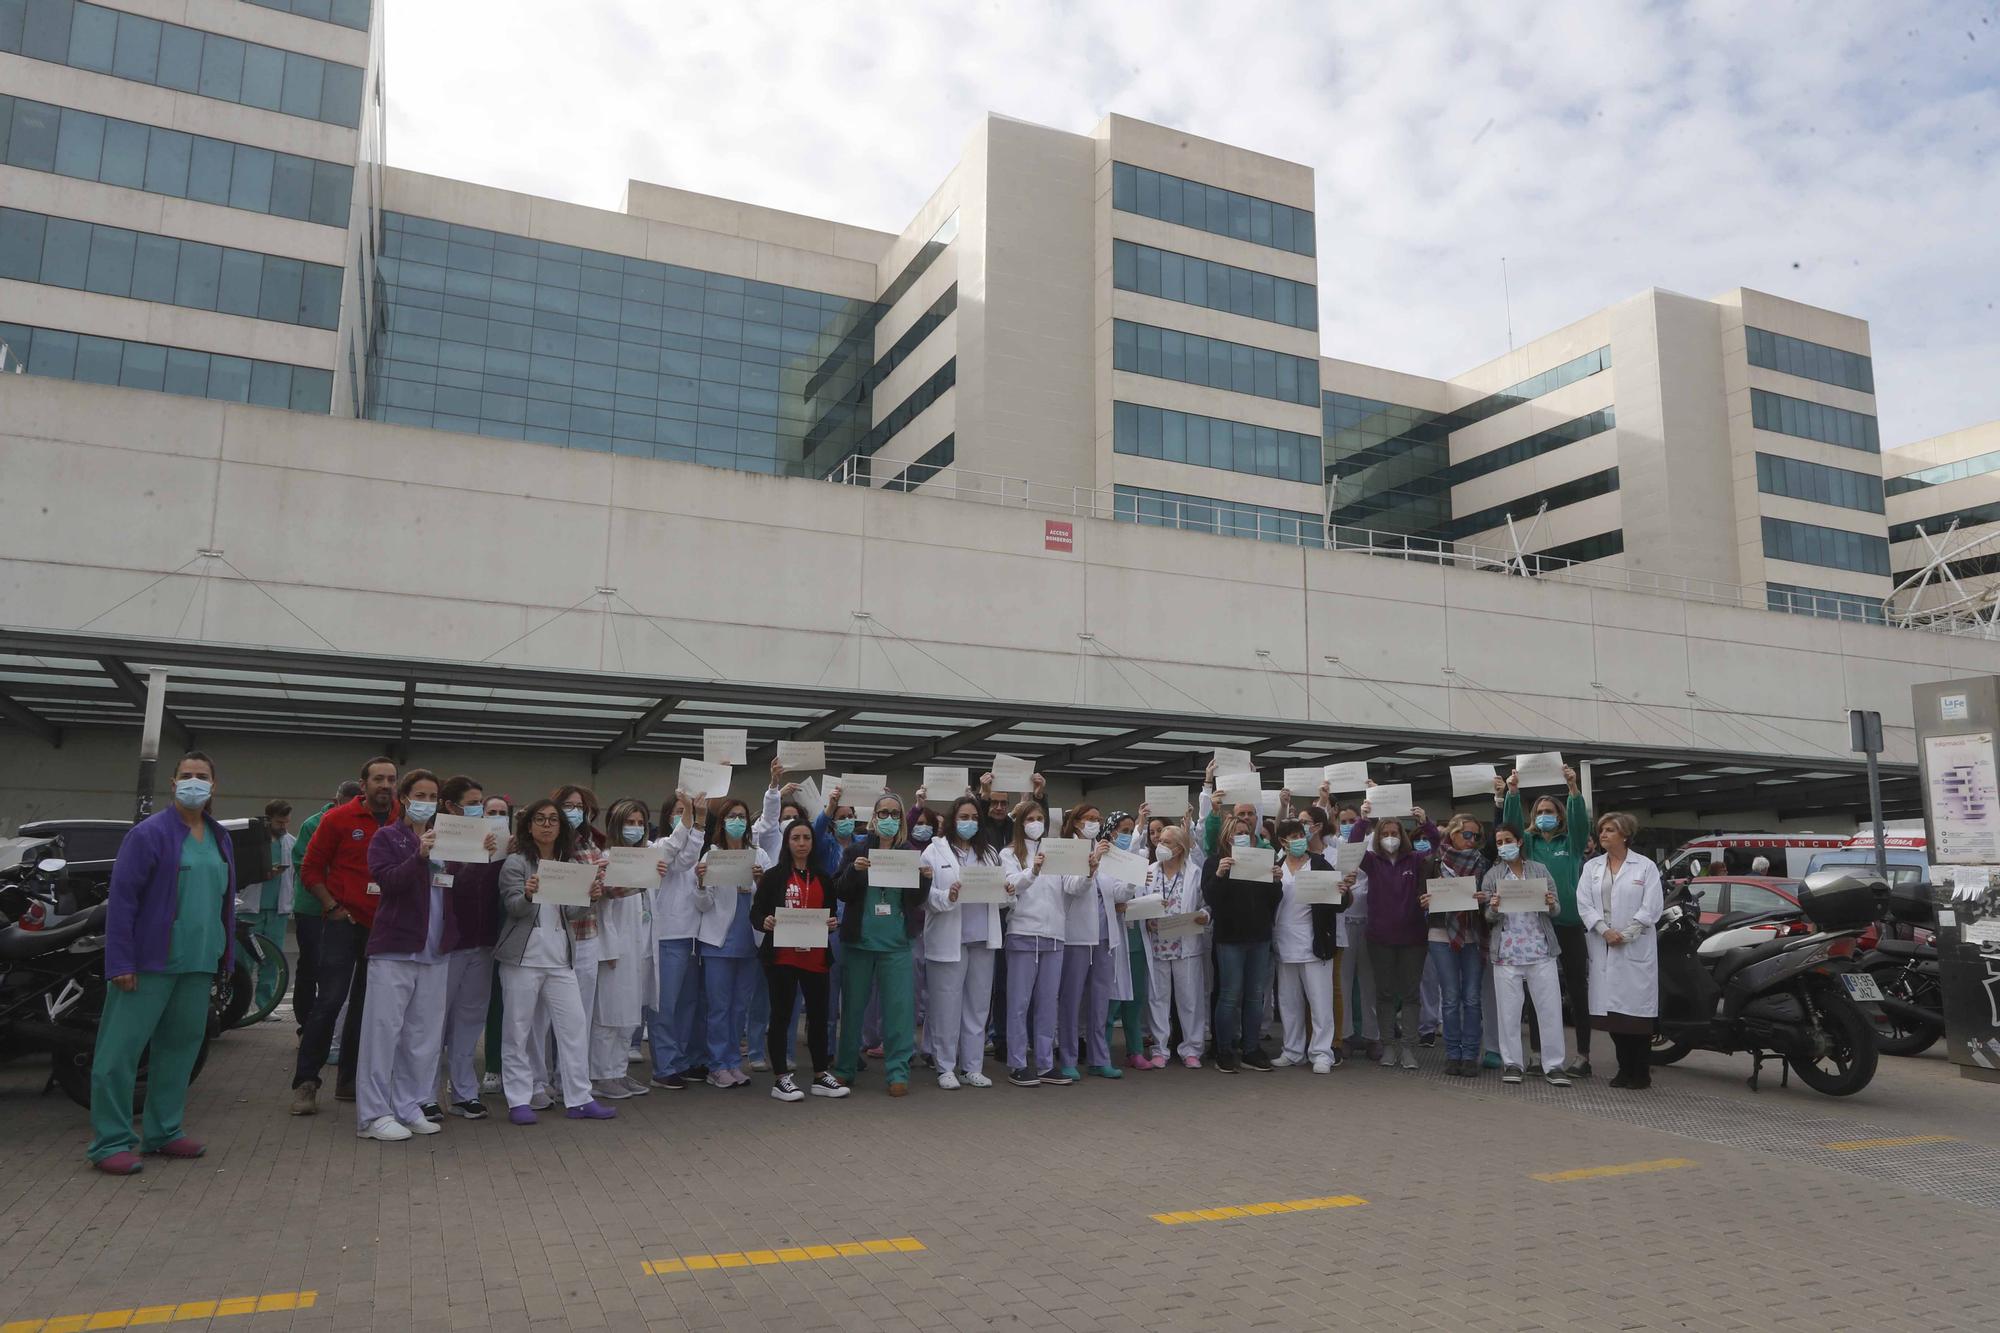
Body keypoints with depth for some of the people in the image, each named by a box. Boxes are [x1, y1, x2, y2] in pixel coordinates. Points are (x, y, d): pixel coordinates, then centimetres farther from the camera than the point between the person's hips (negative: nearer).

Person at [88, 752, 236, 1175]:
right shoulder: (150, 833, -8)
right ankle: (109, 1143, 5)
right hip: (150, 964, -6)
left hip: (198, 965, 7)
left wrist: (226, 954, 14)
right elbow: (121, 898, -11)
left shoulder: (220, 839, 13)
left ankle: (163, 1132, 22)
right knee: (120, 1051, -2)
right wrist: (120, 962, -15)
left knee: (180, 1047, 12)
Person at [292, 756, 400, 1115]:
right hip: (345, 922, -3)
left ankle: (349, 1080, 22)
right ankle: (305, 1082, 4)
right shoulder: (338, 819, -4)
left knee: (366, 1005, 11)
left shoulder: (405, 822, 2)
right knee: (330, 1001, -7)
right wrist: (334, 907, -7)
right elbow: (311, 869, 1)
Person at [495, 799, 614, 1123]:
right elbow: (513, 907, -10)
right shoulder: (516, 862, -2)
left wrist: (592, 897, -12)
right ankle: (519, 1100, 13)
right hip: (523, 956, -4)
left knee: (574, 1025, 2)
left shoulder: (570, 863, 11)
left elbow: (572, 911, 9)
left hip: (560, 957, 4)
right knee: (518, 1028, 3)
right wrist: (528, 894, -32)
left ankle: (579, 1099, 9)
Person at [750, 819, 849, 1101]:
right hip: (781, 956, -4)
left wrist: (833, 924, -6)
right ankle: (781, 1079, 12)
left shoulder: (823, 879, 11)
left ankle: (821, 1076, 22)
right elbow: (755, 911, -2)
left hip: (815, 957, 4)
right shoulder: (774, 876, -1)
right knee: (781, 1015, 3)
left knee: (819, 1014, 9)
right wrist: (765, 921, -23)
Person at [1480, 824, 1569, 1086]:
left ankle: (1553, 1065, 7)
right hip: (1507, 952, 0)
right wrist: (1493, 909, -16)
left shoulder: (1539, 870, 7)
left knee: (1550, 1007, 0)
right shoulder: (1492, 876, 5)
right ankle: (1511, 1063, 12)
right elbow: (1488, 918, 6)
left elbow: (1556, 908, 9)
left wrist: (1551, 904, -14)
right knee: (1509, 1009, 3)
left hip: (1540, 949, 0)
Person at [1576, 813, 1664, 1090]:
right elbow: (1584, 903, 3)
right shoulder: (1591, 867, 13)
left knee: (1637, 1008, -4)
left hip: (1636, 949, -4)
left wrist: (1626, 935, -12)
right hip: (1603, 948, 4)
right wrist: (1605, 931, -11)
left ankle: (1642, 1072, 4)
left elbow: (1652, 907, -5)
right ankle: (1624, 1069, 13)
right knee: (1612, 1010, 4)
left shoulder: (1645, 867, 2)